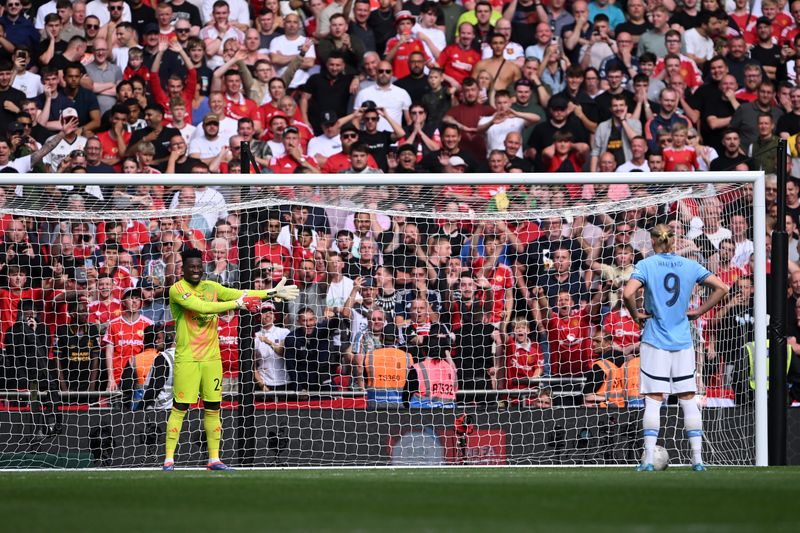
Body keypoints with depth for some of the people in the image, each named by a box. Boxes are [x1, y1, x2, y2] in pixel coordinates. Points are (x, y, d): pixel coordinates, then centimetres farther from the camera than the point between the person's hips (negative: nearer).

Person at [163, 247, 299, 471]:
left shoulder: (211, 287, 12)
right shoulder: (177, 290, -10)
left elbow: (238, 294, 10)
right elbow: (201, 307, -22)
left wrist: (272, 293, 5)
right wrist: (235, 304, -22)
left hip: (211, 357, 6)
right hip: (187, 358, -6)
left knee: (213, 408, 7)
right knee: (180, 408, -7)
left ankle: (214, 459, 13)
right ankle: (169, 459, -3)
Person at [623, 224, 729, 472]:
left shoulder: (645, 265, -5)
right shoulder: (690, 266, 4)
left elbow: (628, 293, -20)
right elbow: (721, 287, 4)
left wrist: (636, 314, -3)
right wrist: (699, 311, 8)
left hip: (655, 341, -3)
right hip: (683, 342, 3)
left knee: (653, 399, -3)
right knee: (688, 399, 7)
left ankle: (649, 458, -9)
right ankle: (697, 458, 5)